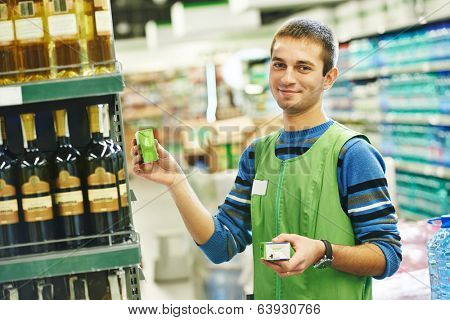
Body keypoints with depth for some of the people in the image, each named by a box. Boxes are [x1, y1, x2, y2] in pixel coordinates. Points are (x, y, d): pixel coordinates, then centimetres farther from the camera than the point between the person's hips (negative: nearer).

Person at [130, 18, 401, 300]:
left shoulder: (351, 153, -9)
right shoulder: (256, 155, 9)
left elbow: (388, 255, -10)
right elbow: (221, 246, 4)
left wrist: (323, 252, -25)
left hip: (336, 311, -3)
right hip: (267, 303, 4)